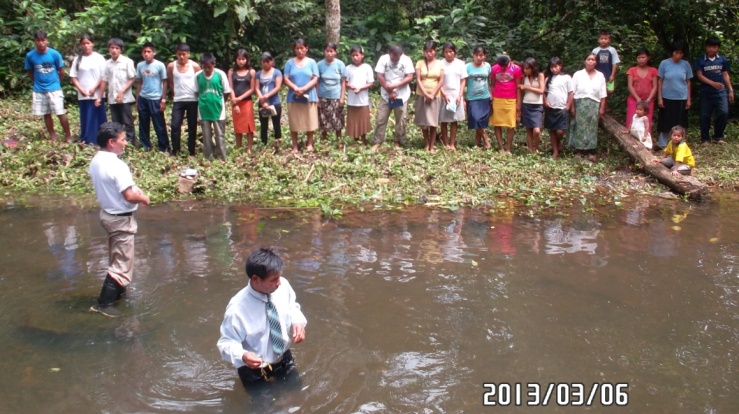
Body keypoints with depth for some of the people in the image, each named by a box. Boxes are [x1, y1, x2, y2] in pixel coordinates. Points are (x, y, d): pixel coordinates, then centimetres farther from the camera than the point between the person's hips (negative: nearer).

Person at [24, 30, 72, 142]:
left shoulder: (55, 54, -10)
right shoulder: (30, 55, -4)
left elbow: (61, 71, 2)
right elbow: (30, 72, 11)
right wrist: (38, 82, 12)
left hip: (54, 89, -2)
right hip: (39, 90, 3)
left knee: (60, 113, -4)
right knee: (46, 114, 10)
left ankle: (68, 136, 7)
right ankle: (52, 137, 20)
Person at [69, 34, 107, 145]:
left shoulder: (99, 58, 0)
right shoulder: (77, 59, 7)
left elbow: (104, 77, -4)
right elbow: (73, 77, 7)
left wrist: (94, 88, -10)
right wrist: (80, 89, -7)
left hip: (97, 94, -2)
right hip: (83, 95, 2)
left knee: (98, 117, 1)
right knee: (85, 118, 5)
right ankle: (86, 139, 10)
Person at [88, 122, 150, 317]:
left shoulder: (96, 161, 2)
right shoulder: (117, 166, -26)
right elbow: (129, 196, -27)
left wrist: (134, 188, 5)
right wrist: (143, 198, -7)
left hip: (107, 213, 9)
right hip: (121, 218, -9)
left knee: (116, 257, 26)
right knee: (122, 263, 1)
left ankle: (117, 290, 42)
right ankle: (103, 303, 2)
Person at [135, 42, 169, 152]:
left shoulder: (160, 65, -9)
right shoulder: (139, 65, 4)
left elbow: (164, 82, -4)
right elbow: (139, 83, 12)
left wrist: (163, 100, -7)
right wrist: (137, 99, 12)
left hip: (156, 99, -4)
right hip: (143, 99, 5)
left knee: (159, 126, 1)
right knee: (143, 125, 11)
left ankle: (164, 148, 9)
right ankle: (145, 146, 23)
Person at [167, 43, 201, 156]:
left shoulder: (195, 66, -5)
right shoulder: (171, 66, -1)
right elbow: (170, 82, 13)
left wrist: (198, 94, 3)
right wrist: (174, 94, 11)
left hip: (192, 100, -1)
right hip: (178, 101, 1)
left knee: (192, 127, 6)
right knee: (175, 126, -3)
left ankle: (192, 152, 14)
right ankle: (174, 151, 7)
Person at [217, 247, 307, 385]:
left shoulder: (283, 286, -18)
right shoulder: (237, 309, -32)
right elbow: (227, 342, -21)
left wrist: (297, 321, -18)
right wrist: (242, 356, -41)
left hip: (285, 361, 5)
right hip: (256, 372, -5)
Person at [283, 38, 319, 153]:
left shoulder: (311, 62, 4)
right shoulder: (290, 63, 6)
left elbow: (315, 79, -3)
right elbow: (286, 79, 0)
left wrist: (304, 89, -17)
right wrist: (296, 88, -18)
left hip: (309, 96, -1)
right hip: (293, 97, 1)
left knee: (310, 122, 3)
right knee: (294, 123, 2)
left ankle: (309, 144, 17)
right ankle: (295, 146, 10)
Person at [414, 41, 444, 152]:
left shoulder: (439, 64, 3)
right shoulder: (420, 63, 1)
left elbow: (441, 81, -1)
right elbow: (418, 80, -5)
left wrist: (432, 95, -10)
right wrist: (426, 94, -14)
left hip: (435, 96, 0)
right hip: (421, 96, 0)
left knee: (433, 122, -2)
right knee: (423, 122, 3)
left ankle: (432, 146, 4)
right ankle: (427, 144, 14)